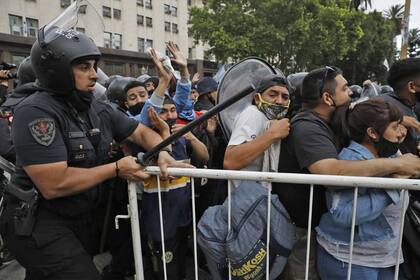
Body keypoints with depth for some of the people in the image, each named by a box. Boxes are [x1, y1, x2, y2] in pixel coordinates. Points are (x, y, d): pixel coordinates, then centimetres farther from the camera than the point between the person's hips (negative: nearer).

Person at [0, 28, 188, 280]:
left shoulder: (99, 110, 0)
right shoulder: (37, 112, -23)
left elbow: (141, 132, 7)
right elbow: (54, 184, -30)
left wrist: (162, 153, -16)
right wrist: (117, 169, -22)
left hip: (82, 217, 7)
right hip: (39, 222, -7)